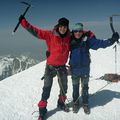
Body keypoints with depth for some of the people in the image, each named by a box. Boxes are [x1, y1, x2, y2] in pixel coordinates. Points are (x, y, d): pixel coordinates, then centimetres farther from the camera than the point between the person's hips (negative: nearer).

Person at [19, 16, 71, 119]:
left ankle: (61, 103, 45)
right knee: (47, 88, 4)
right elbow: (35, 31, -16)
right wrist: (23, 22, -20)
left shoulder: (70, 37, -6)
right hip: (50, 66, -3)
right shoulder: (50, 35, -15)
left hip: (62, 67, 4)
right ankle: (42, 110, 21)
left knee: (64, 87, 18)